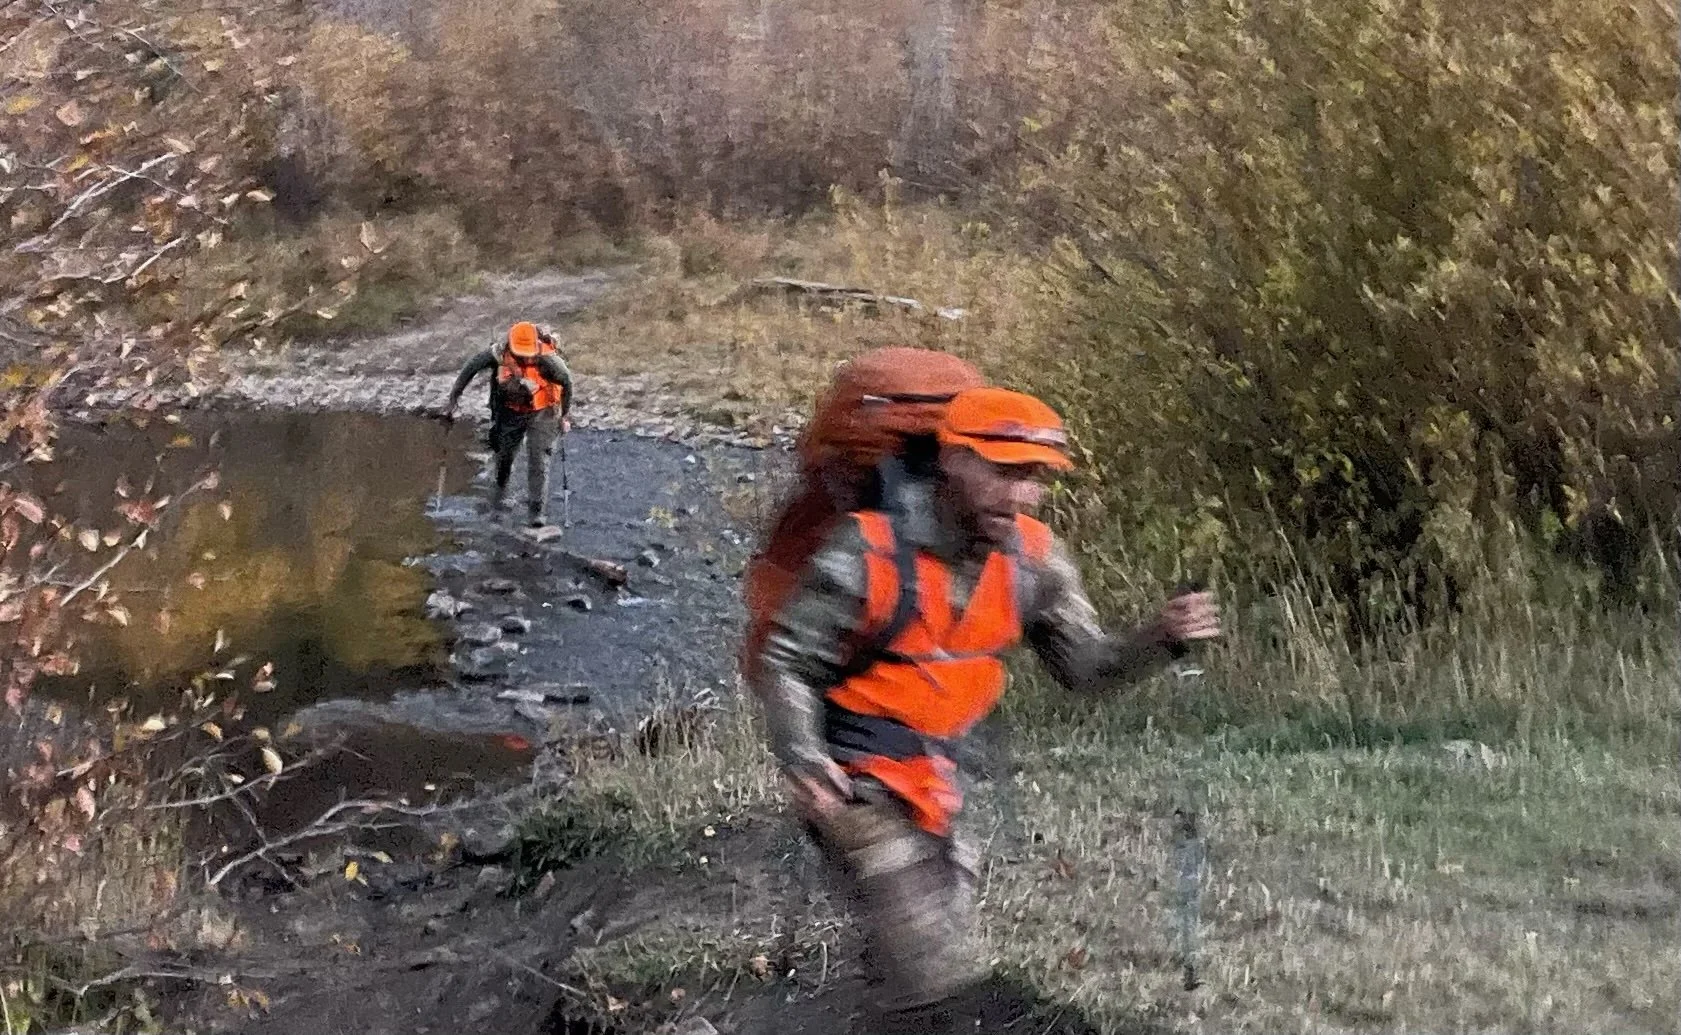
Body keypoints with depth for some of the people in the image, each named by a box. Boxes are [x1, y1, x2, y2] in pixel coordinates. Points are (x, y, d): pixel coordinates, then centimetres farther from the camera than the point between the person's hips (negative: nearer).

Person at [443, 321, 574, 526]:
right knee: (503, 454, 18)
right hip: (511, 410, 3)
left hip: (542, 412, -3)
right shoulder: (499, 353, -26)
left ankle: (538, 509, -4)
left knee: (539, 459, -12)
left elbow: (567, 382, -15)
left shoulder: (547, 360, -32)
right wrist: (453, 399, -8)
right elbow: (470, 368, -10)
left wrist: (566, 414, -8)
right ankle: (501, 490, 48)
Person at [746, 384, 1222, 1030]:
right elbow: (785, 664, -17)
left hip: (933, 775, 7)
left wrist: (1162, 638, -21)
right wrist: (802, 758, -33)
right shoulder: (872, 552, -24)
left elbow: (1085, 668, -2)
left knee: (940, 958, 23)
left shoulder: (1033, 559, -7)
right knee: (938, 977, -14)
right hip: (856, 779, -7)